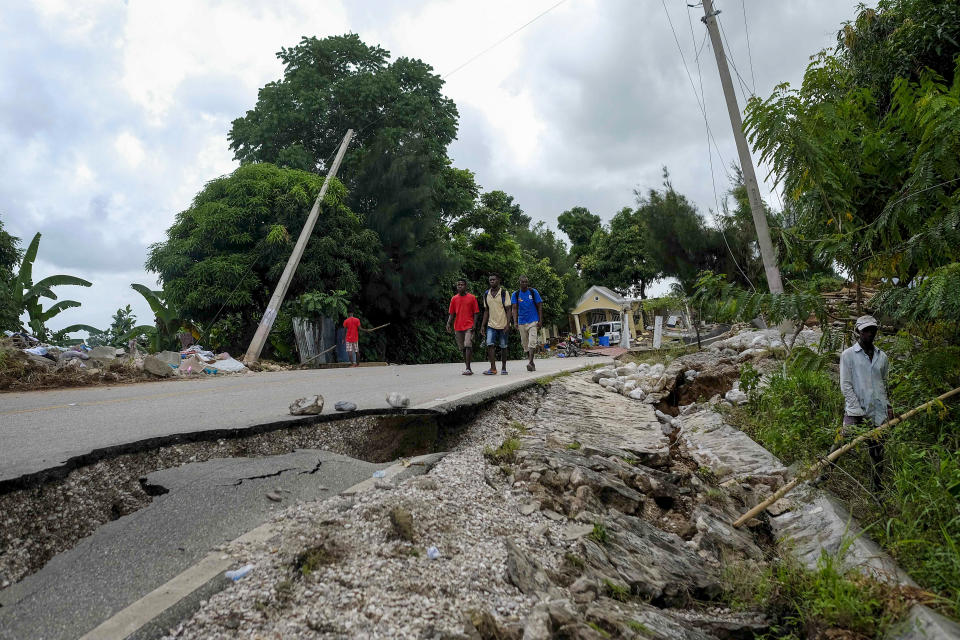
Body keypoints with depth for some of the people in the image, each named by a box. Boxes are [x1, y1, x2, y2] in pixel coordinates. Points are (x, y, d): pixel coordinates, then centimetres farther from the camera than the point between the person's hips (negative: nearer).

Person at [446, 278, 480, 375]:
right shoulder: (454, 299, 10)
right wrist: (448, 323, -3)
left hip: (469, 326, -4)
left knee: (468, 346, -15)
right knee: (462, 348, 8)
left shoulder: (472, 298, 2)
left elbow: (476, 312, 2)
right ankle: (467, 368, 17)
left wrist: (474, 324, -9)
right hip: (458, 327, 4)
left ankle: (468, 369, -16)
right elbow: (451, 313, 13)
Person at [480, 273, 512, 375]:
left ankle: (504, 368, 16)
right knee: (490, 344, -12)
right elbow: (486, 311, 14)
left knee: (503, 347, 5)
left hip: (503, 325, -3)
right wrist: (483, 325, 7)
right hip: (491, 325, 3)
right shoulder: (486, 294, 8)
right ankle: (493, 368, -10)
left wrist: (508, 324, -15)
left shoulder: (504, 293, -4)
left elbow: (508, 310, -6)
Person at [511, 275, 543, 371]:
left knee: (532, 343, -17)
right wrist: (515, 322, -14)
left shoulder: (534, 292, 2)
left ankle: (530, 363, -24)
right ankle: (532, 364, 18)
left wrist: (540, 321, -5)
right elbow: (514, 309, -1)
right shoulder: (515, 294, 4)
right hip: (522, 323, 3)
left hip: (533, 321, -3)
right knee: (525, 344, 7)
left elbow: (539, 307, 3)